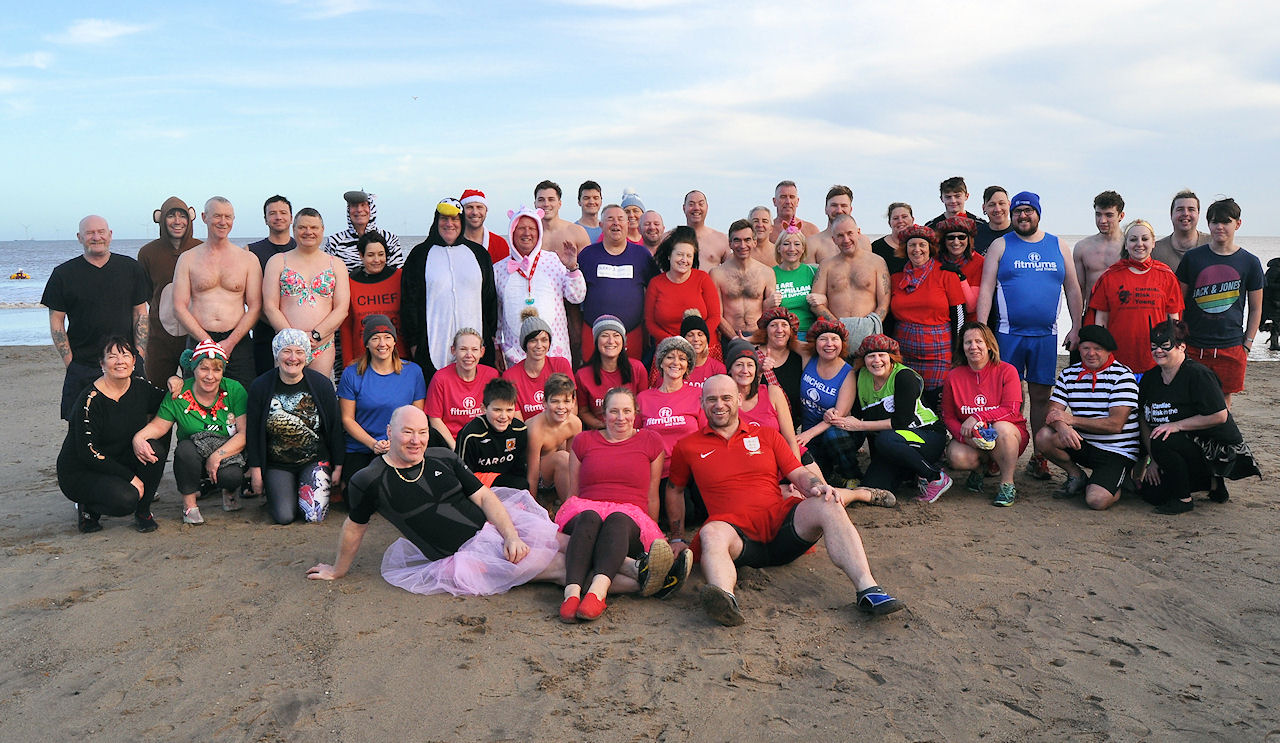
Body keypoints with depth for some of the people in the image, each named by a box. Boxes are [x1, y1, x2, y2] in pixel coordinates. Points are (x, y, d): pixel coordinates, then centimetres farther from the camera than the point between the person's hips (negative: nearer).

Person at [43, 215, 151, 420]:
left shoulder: (131, 268, 6)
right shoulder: (63, 274, 4)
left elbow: (141, 314, 8)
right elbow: (56, 321, 4)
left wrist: (139, 355, -1)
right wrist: (69, 362, -4)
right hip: (81, 368, 0)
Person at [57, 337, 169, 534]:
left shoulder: (141, 388, -2)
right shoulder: (90, 399, -20)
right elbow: (87, 452, -22)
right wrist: (130, 477, -23)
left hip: (124, 461, 6)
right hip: (80, 473, -6)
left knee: (155, 449, -24)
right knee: (126, 499, -32)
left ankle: (143, 512, -5)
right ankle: (88, 508, 4)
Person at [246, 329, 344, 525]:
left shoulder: (321, 384, -6)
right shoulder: (260, 387, -6)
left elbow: (335, 428, 0)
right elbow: (253, 432, 0)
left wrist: (338, 466, 1)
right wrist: (256, 470, -1)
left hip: (315, 460, 0)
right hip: (277, 464, 0)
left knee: (315, 515, -14)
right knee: (284, 517, -13)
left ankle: (304, 490, 20)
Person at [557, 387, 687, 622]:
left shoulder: (651, 442, 20)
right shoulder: (584, 441, 21)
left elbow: (652, 497, 19)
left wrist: (653, 536, 13)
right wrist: (567, 518, 6)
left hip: (631, 516, -1)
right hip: (585, 509, 1)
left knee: (618, 520, -38)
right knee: (589, 518, -37)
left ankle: (598, 590, -61)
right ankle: (572, 592, -58)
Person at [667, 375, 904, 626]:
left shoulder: (767, 437, 20)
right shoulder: (688, 447, 14)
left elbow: (799, 475, 14)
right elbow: (674, 490, 25)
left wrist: (817, 487, -9)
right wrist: (678, 538, 18)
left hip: (782, 525, 2)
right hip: (739, 534, -2)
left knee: (828, 505, -25)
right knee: (711, 533, -37)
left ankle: (867, 589, -35)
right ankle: (726, 601, -65)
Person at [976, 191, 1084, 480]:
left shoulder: (1059, 246, 12)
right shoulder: (1000, 246, 5)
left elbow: (1072, 289, 13)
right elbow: (986, 289, 0)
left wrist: (1076, 328, 4)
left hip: (1046, 334, 2)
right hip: (1008, 333, -2)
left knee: (1041, 395, 5)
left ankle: (1039, 457, 12)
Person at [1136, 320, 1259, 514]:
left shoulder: (1198, 375, -18)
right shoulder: (1150, 378, 3)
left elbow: (1219, 416, -23)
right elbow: (1144, 419, 4)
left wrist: (1176, 426, -24)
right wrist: (1152, 459, -3)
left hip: (1218, 450, -8)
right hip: (1185, 447, 8)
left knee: (1161, 442, -33)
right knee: (1149, 491, 1)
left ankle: (1183, 499, -13)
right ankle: (1211, 482, 18)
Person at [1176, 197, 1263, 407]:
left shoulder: (1249, 262, 4)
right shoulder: (1193, 258, 3)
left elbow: (1255, 309, 9)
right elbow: (1178, 302, 8)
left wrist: (1247, 345, 4)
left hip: (1230, 346, 0)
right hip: (1193, 345, 0)